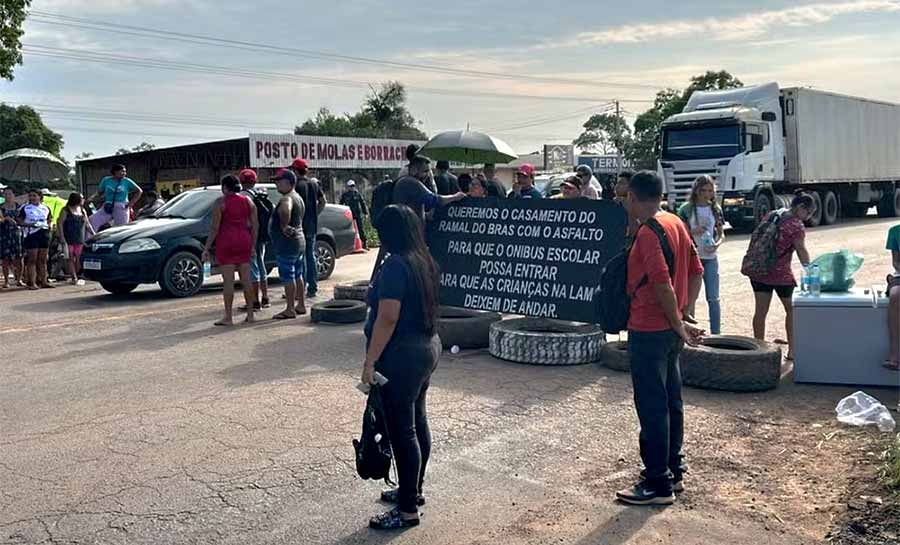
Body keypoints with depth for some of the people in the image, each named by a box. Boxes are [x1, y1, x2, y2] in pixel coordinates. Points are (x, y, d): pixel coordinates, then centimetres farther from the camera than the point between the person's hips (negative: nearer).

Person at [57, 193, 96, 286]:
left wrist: (94, 234, 12)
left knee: (79, 259, 0)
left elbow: (87, 224, 21)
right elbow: (59, 223, -6)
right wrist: (62, 237, -14)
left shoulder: (82, 211, 15)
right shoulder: (66, 211, -2)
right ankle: (74, 279, -7)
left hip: (80, 240, 5)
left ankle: (73, 276, 13)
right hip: (69, 240, -5)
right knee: (71, 259, -6)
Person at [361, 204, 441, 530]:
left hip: (402, 356, -9)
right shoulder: (424, 261, 7)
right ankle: (414, 490, 33)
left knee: (401, 431, -2)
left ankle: (408, 510, 6)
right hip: (427, 348, 10)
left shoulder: (395, 266, -19)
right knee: (416, 421, 19)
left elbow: (387, 319, -23)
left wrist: (370, 361, -18)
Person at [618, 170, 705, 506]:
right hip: (670, 330, 9)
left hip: (649, 330, -9)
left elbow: (663, 284, -25)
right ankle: (673, 471, 28)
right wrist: (682, 316, 12)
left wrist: (678, 324, -15)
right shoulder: (676, 223, 9)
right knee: (670, 401, 16)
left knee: (651, 406, -1)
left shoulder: (648, 232, -18)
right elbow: (695, 272, 13)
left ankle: (658, 485, 7)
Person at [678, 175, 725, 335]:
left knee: (713, 298, 2)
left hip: (710, 258, 2)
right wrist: (692, 232, -19)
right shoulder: (686, 209, -3)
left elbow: (721, 234, 11)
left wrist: (717, 243, -9)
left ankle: (716, 333, 8)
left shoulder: (716, 209, 7)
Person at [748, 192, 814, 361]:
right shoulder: (796, 226, -12)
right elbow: (802, 252, -15)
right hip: (781, 275, -6)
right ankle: (792, 350, 19)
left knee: (760, 312, 9)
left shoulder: (770, 216, 10)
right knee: (791, 310, 13)